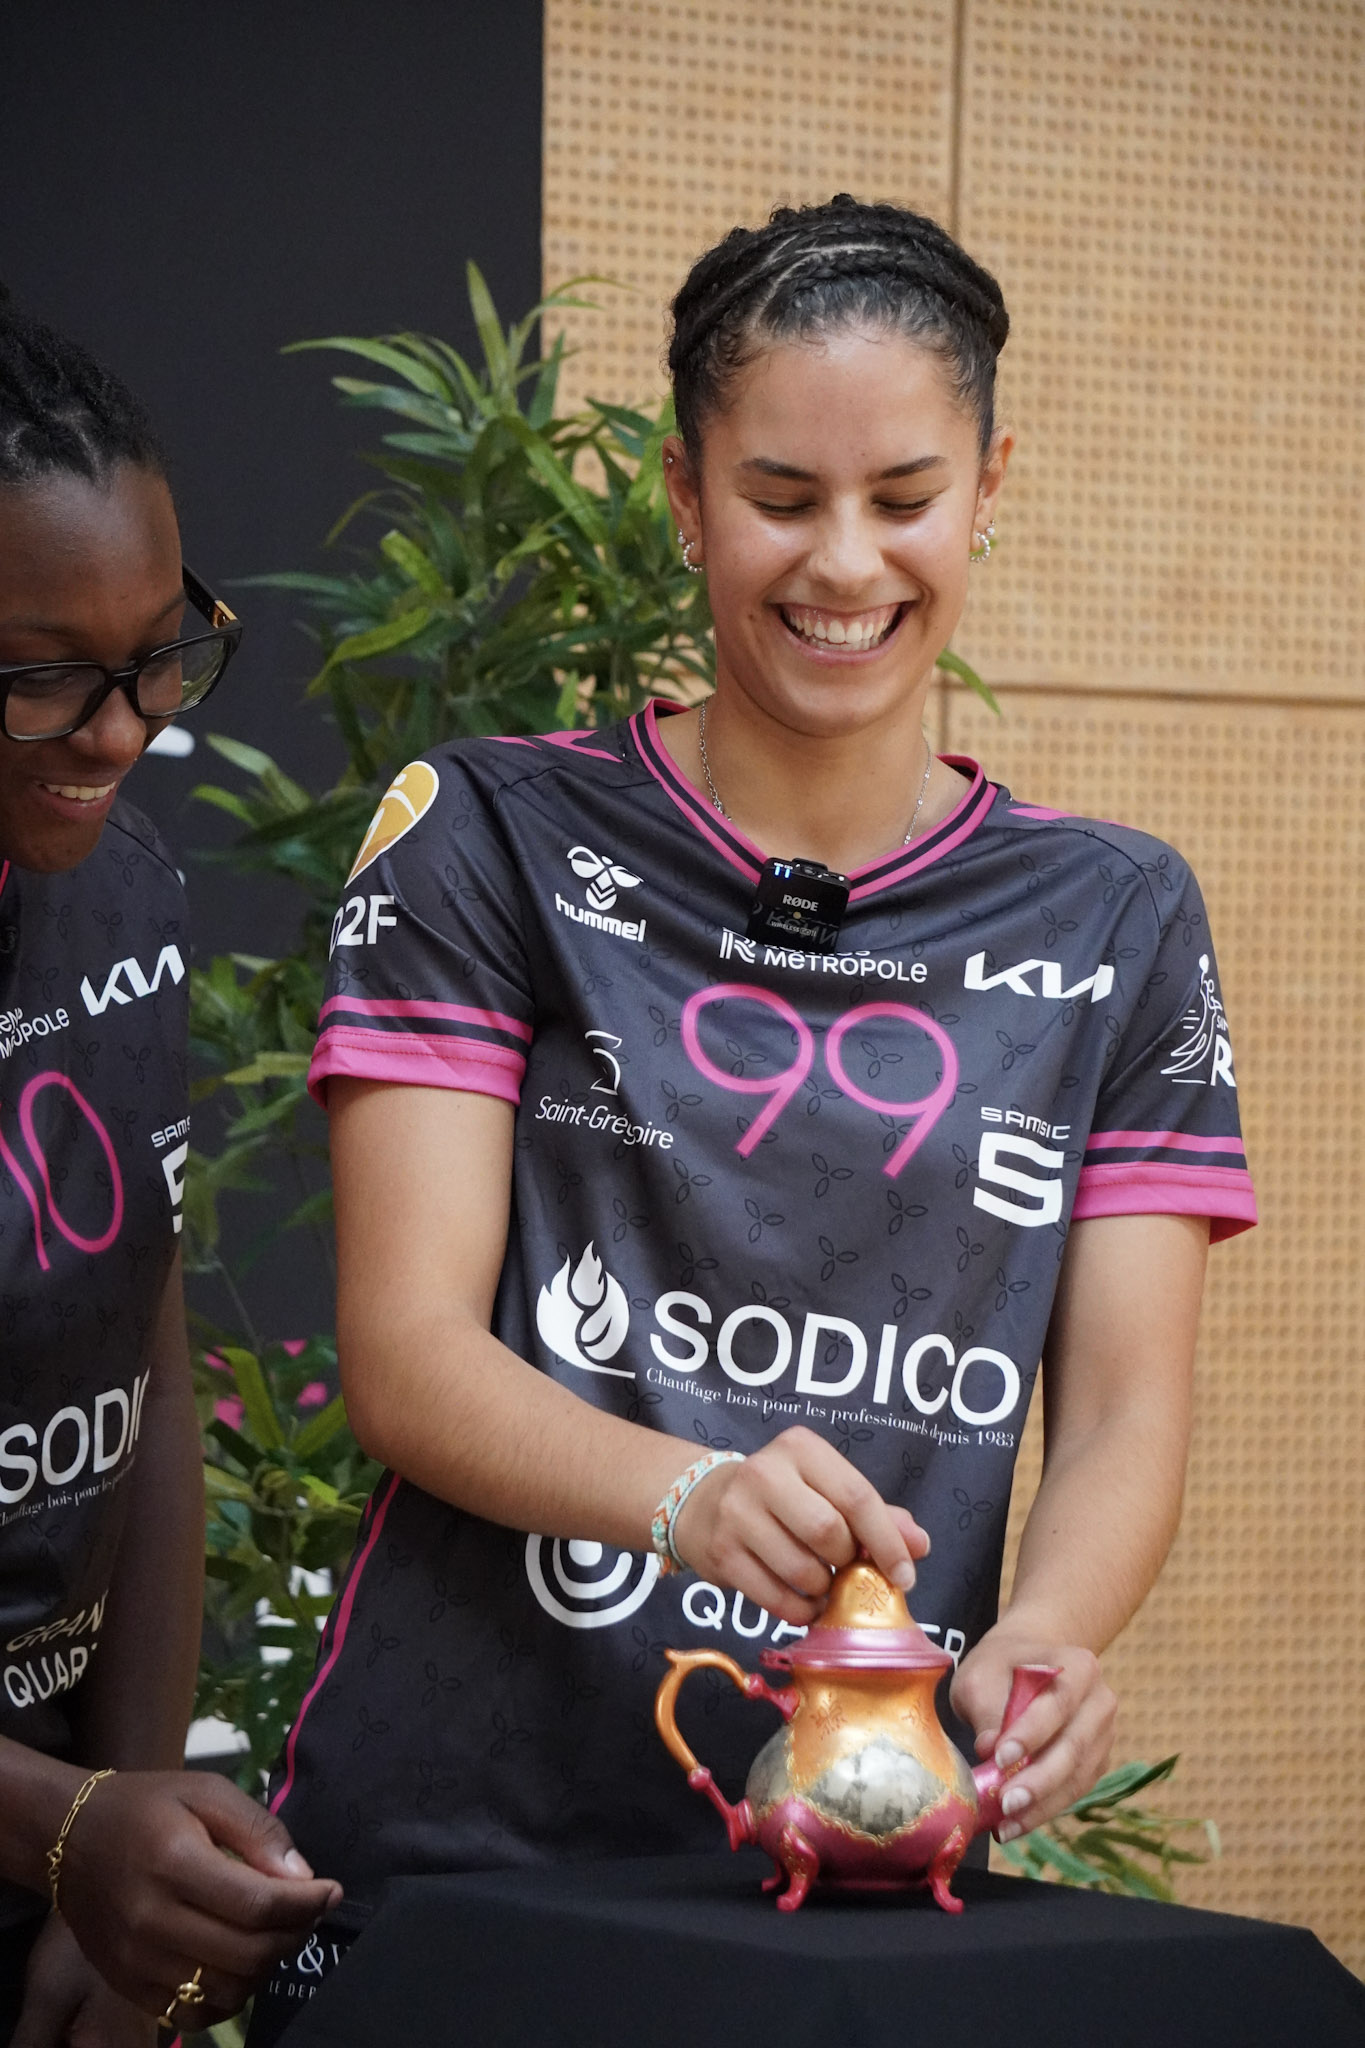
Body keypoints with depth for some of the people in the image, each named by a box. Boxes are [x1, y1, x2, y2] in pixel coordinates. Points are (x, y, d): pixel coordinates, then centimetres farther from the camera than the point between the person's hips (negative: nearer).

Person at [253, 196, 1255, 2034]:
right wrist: (696, 1499, -27)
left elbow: (1128, 1410, 3)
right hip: (453, 1838, -2)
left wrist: (1038, 1640, -19)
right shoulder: (494, 845, 0)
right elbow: (404, 1351, -7)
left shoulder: (1113, 921, 8)